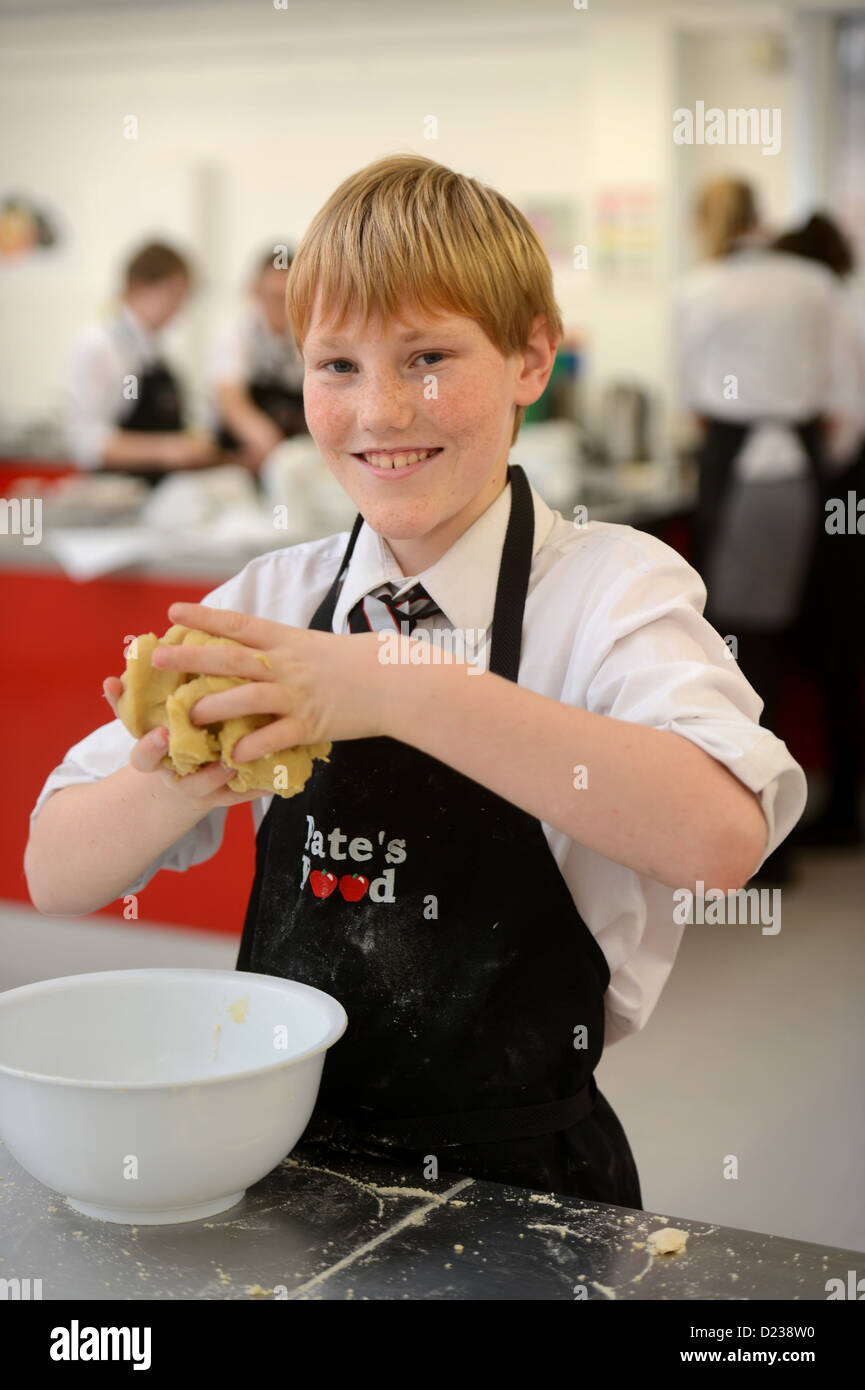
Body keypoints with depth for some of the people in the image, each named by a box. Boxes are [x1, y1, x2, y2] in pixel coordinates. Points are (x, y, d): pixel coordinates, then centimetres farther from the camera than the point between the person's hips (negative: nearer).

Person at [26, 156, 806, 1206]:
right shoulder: (270, 601, 4)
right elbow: (56, 875, 2)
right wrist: (179, 791, -20)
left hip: (520, 1191, -3)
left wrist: (397, 688, -33)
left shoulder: (614, 588, -7)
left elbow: (723, 834, -28)